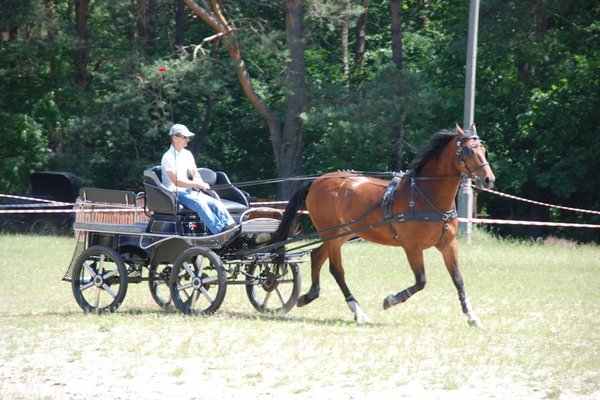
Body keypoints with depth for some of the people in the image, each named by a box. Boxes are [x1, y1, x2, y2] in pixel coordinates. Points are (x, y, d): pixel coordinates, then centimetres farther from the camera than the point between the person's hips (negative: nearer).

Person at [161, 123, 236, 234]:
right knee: (199, 203, -34)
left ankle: (230, 226, -31)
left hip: (189, 191, 8)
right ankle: (220, 231, -45)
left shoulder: (187, 154, 14)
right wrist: (197, 184, -22)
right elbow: (176, 181, -18)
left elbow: (195, 173, 16)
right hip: (174, 192, -8)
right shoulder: (168, 157, -10)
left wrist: (199, 183, -8)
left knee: (216, 203, -16)